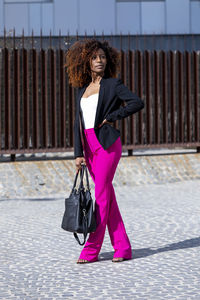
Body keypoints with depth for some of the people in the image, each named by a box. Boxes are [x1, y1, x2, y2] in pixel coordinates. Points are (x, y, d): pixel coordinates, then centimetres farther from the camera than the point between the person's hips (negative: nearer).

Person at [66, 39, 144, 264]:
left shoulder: (113, 84, 0)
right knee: (107, 195, 6)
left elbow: (137, 103, -11)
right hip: (89, 146, 6)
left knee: (102, 195, -7)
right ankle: (122, 247, 9)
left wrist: (111, 117, -10)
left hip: (107, 143, -6)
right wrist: (78, 153, 5)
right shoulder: (82, 90, 16)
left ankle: (91, 249, -6)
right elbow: (78, 123, 13)